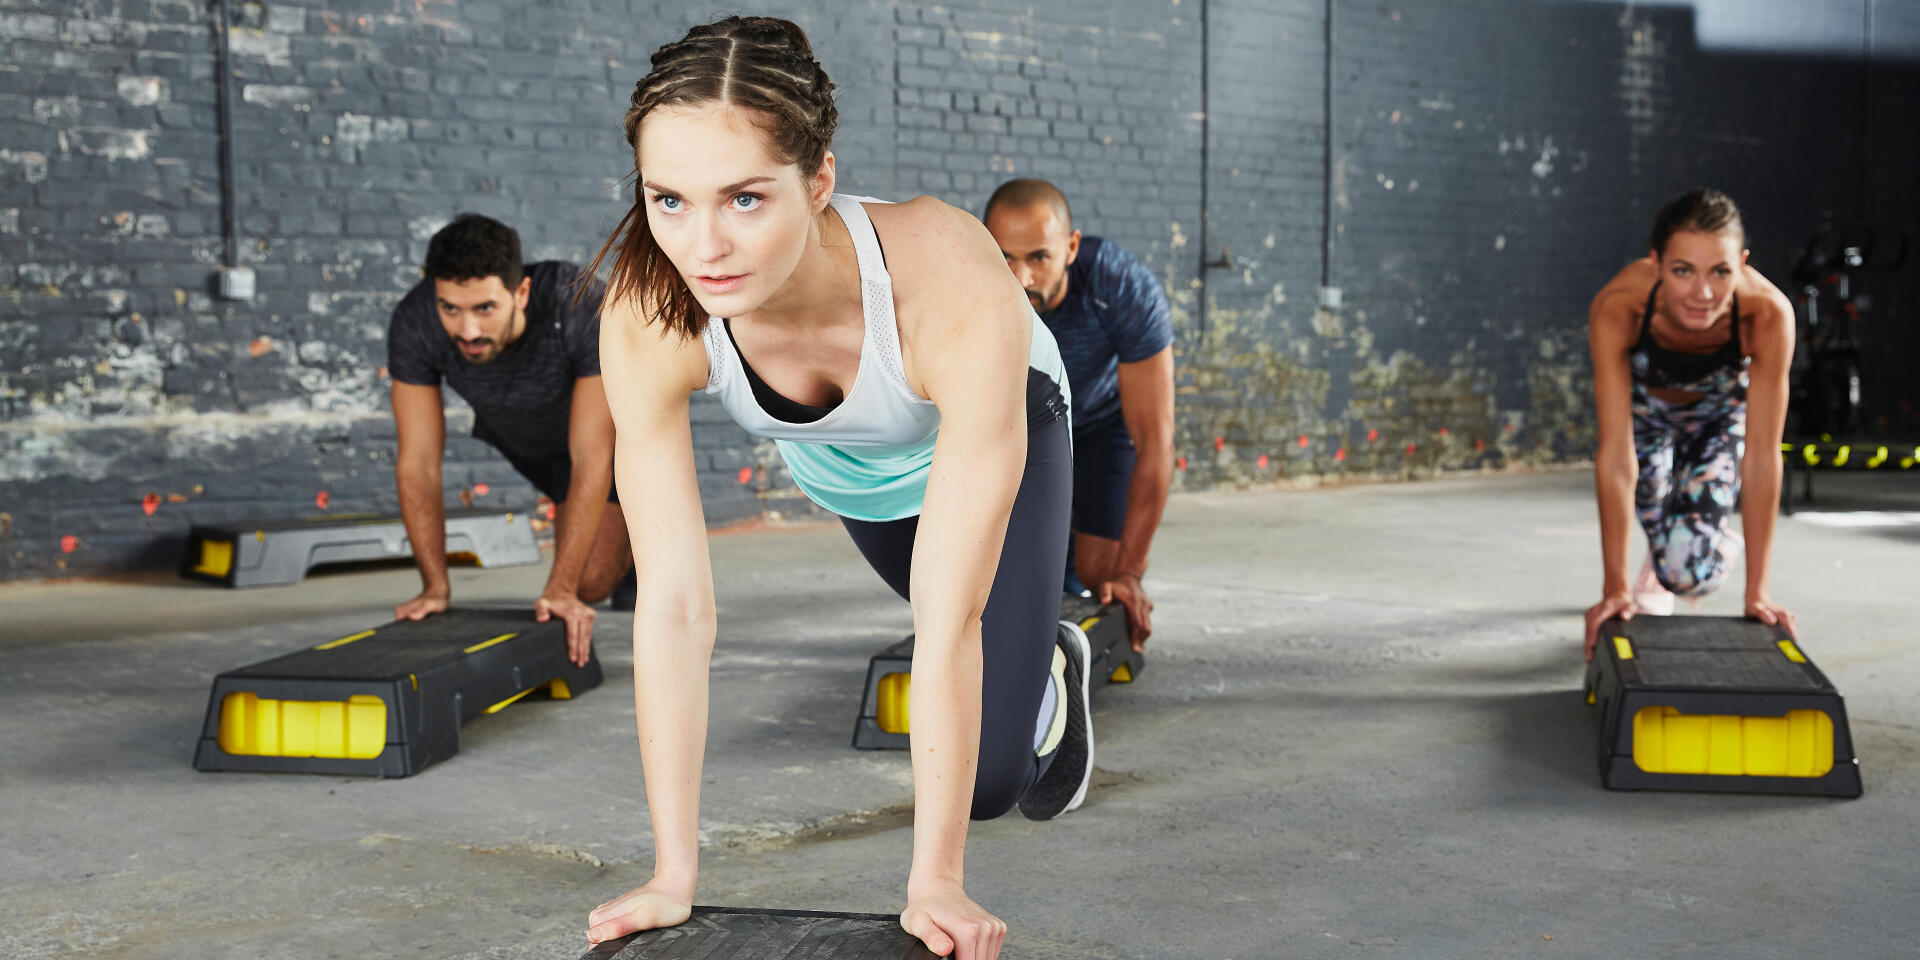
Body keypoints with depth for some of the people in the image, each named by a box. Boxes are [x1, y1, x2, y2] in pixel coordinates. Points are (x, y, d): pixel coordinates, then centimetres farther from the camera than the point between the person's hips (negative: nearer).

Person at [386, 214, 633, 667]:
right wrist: (436, 587, -27)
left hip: (603, 428, -5)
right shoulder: (414, 324, -36)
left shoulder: (588, 311, -44)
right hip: (505, 433, 5)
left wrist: (561, 589, -40)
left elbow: (591, 461, -39)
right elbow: (418, 463, -26)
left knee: (590, 583, -13)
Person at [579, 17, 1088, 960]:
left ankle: (1049, 676, 26)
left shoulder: (957, 290, -46)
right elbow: (673, 604, -33)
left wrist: (935, 880, -36)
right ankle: (1043, 647, 63)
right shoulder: (647, 318, -38)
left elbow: (950, 624, -41)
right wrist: (673, 874, -30)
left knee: (989, 780, -7)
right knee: (937, 596, 29)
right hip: (835, 465, 3)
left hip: (1000, 421, -3)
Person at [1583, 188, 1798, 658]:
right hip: (1642, 403, 1)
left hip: (1721, 411, -1)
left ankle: (1725, 543, 23)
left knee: (1689, 570, -11)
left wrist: (1757, 592, -30)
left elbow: (1762, 456, -33)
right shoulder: (1617, 307, -39)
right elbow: (1615, 454, -38)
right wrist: (1615, 589, -37)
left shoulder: (1768, 313, -39)